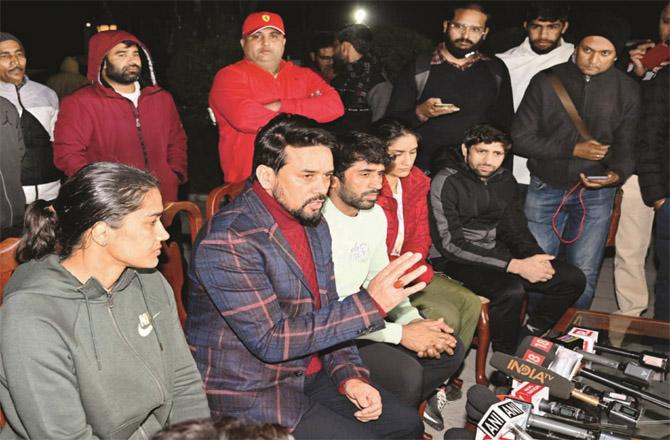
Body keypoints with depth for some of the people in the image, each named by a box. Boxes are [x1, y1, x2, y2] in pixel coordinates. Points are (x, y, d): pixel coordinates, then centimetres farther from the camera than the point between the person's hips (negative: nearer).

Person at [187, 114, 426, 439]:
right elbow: (271, 340, -27)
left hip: (310, 375, 8)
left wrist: (350, 376, -5)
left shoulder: (314, 224, 4)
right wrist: (370, 303, -28)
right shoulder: (228, 241, -24)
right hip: (251, 394, -8)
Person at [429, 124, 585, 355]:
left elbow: (516, 229, 12)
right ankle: (507, 357, -8)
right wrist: (515, 266, -23)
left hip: (500, 254, 7)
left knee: (573, 279, -5)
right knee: (511, 291, -34)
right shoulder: (446, 183, -13)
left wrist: (535, 258, -12)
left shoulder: (505, 180, 8)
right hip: (459, 262, -7)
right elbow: (451, 244, -19)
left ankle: (527, 336, 9)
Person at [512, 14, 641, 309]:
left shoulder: (627, 91, 0)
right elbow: (520, 139, -7)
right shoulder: (547, 81, -5)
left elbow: (625, 147, 2)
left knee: (584, 276, 8)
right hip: (545, 189, -1)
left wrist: (617, 174, -20)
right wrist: (573, 149, -15)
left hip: (596, 194, 1)